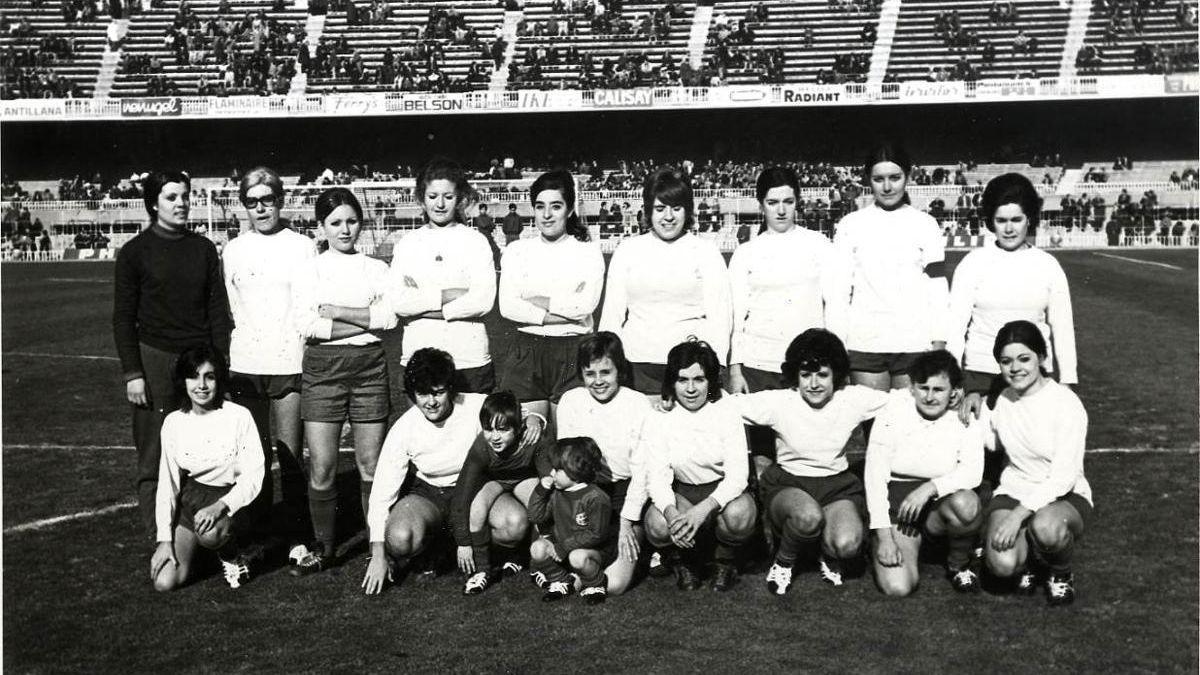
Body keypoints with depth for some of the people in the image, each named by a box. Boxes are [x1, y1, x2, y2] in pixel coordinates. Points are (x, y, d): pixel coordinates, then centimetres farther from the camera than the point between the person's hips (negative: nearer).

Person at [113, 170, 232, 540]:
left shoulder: (204, 249, 9)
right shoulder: (135, 252, 2)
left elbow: (218, 311, 11)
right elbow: (123, 318, 1)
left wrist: (222, 364, 5)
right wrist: (132, 372, -5)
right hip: (155, 360, -2)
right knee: (154, 458, 0)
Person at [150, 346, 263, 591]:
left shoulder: (239, 417, -12)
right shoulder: (174, 422, -2)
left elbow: (253, 476, -13)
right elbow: (167, 482, 1)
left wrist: (220, 506, -29)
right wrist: (165, 538, -6)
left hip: (230, 499, -3)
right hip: (189, 499, 3)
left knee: (210, 533, -38)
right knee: (164, 582, -12)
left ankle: (232, 558, -1)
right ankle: (196, 547, 21)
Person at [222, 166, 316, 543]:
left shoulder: (303, 247, 4)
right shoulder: (232, 251, 10)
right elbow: (224, 310, 14)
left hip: (290, 365, -2)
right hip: (244, 366, 2)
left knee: (291, 456, 0)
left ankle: (300, 535, 9)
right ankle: (258, 530, 19)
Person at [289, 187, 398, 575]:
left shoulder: (376, 269, 9)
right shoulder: (309, 271, 6)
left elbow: (390, 317, -7)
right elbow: (305, 324, -8)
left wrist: (335, 311, -10)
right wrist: (366, 322, -10)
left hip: (369, 366, 1)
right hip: (323, 366, -1)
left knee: (371, 465, 4)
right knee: (321, 467, 0)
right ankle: (323, 547, 14)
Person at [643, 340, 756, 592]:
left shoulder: (727, 414, -9)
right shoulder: (659, 420, -6)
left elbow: (738, 474, -17)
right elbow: (657, 477, -14)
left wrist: (704, 509, -35)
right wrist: (671, 512, -36)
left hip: (723, 491, -1)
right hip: (681, 494, 1)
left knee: (739, 515, -35)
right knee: (656, 525, -32)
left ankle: (725, 562, 1)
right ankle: (683, 562, 6)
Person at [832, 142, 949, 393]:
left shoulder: (926, 224, 8)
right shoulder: (850, 225, 8)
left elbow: (938, 286, 6)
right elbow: (839, 287, 7)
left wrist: (940, 344, -1)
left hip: (915, 343, 0)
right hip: (865, 343, 0)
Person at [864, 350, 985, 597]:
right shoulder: (894, 410, -7)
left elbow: (973, 472, -11)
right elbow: (874, 474, -8)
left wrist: (929, 488, -29)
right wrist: (884, 536, -15)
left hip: (942, 501, 2)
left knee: (966, 503, -35)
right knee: (897, 587, -22)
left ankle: (959, 564, -3)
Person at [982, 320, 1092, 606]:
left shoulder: (1066, 402, -14)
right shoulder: (1003, 400, 2)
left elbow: (1063, 477, -20)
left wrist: (1019, 514, -29)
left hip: (1065, 497, -3)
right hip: (1014, 492, 3)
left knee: (1046, 526, -41)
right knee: (1002, 564, -29)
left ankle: (1060, 573, -4)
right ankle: (1029, 562, 10)